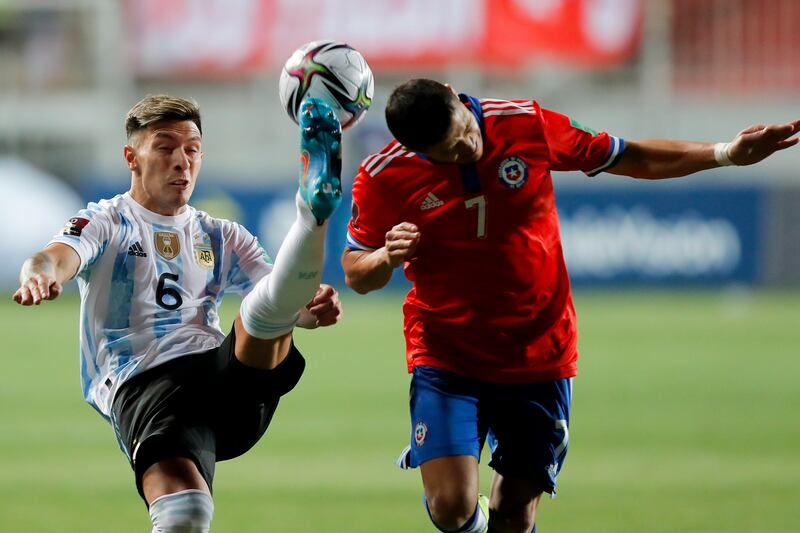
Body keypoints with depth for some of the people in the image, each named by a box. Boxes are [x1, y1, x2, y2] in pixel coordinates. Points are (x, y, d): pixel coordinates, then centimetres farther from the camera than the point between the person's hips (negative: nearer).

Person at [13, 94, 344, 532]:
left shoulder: (221, 237, 27)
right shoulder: (107, 224, 15)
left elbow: (290, 307, 15)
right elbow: (58, 257, -7)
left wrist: (315, 307, -11)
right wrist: (37, 276, -34)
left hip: (224, 374, 3)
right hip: (142, 387, -3)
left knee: (264, 313, -30)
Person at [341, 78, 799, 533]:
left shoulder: (530, 126, -7)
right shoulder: (384, 178, -11)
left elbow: (633, 159, 6)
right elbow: (356, 275, 2)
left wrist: (725, 154, 2)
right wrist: (387, 258, -21)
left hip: (541, 356, 1)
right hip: (446, 357, -1)